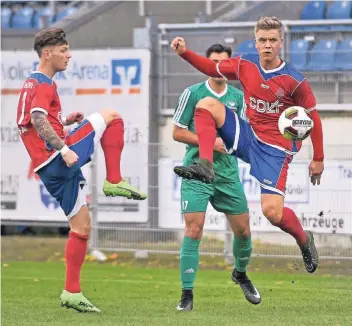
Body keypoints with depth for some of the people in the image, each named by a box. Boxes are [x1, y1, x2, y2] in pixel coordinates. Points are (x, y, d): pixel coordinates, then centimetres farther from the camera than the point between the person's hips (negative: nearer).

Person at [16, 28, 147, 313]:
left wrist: (64, 121, 19)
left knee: (82, 226, 11)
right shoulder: (44, 84, -9)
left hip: (51, 169, 9)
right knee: (110, 116, -3)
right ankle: (114, 182, -7)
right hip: (59, 160, -9)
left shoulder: (32, 85, 22)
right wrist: (63, 148, -30)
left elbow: (35, 123, 29)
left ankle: (72, 293, 10)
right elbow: (37, 119, -25)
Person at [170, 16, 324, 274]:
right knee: (207, 104, -14)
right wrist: (185, 53, -1)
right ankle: (205, 167, -23)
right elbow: (213, 69, 14)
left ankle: (304, 240, 16)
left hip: (276, 149, -5)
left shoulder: (294, 80, -16)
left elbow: (313, 118, -6)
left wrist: (318, 159, -2)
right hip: (248, 136, 5)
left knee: (272, 211, -16)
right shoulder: (246, 65, -3)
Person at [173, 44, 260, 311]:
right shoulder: (193, 93, -4)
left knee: (243, 230, 7)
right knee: (194, 230, -13)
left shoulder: (238, 97, 8)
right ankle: (187, 294, -8)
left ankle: (240, 274, 37)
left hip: (228, 173, 4)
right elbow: (178, 132, -3)